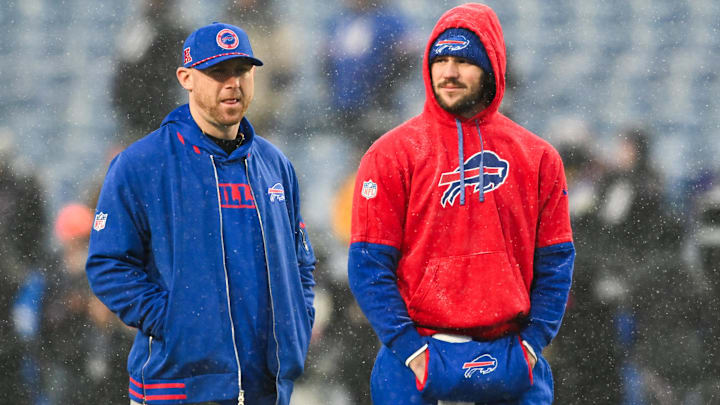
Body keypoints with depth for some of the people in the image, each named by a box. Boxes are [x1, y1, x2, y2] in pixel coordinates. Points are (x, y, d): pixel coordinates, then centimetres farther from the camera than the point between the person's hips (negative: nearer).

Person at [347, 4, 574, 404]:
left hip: (513, 363, 2)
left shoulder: (537, 157, 8)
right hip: (417, 359, -2)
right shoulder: (392, 154, 1)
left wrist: (532, 341, -3)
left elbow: (556, 264, 8)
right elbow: (369, 266, -3)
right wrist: (410, 348, -12)